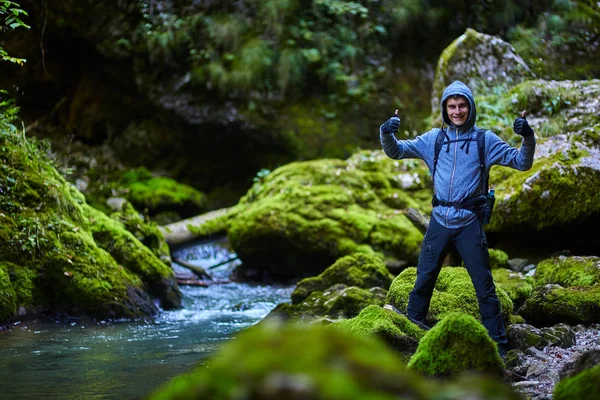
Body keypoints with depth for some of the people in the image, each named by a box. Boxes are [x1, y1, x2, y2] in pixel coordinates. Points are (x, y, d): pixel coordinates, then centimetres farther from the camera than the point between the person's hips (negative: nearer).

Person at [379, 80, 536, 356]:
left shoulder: (484, 140, -1)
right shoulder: (433, 139, 5)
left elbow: (521, 163, -1)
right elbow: (395, 152, 6)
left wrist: (528, 138, -21)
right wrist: (387, 134, -16)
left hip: (470, 222, -2)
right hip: (439, 220, 2)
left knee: (484, 285, 1)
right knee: (424, 277, 11)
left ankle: (497, 341, 9)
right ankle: (412, 325, 30)